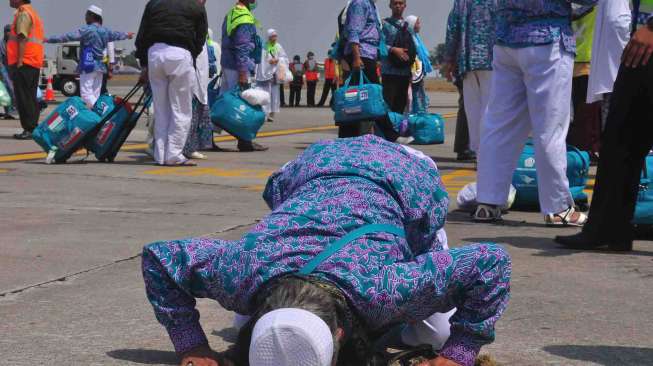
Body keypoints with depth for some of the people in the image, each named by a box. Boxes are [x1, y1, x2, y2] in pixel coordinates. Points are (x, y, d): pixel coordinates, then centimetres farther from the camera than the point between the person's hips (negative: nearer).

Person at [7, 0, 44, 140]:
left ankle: (29, 129, -10)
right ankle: (33, 128, 15)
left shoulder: (23, 14, -10)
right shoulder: (33, 13, 21)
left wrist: (19, 62, -22)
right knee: (30, 98, 12)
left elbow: (22, 39, -19)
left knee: (24, 98, -9)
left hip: (24, 62, -10)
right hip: (34, 63, 10)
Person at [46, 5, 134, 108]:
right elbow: (117, 35, 31)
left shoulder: (87, 30, -12)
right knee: (95, 95, 12)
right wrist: (127, 35, 54)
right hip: (100, 66, 8)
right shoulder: (105, 31, 11)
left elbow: (68, 36, -18)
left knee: (86, 93, -9)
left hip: (88, 66, -8)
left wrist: (48, 39, -18)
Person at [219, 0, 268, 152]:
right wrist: (243, 72, -22)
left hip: (226, 64, 10)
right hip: (237, 67, -10)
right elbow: (242, 48, -21)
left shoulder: (231, 14, 15)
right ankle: (244, 142, -2)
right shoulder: (245, 20, -16)